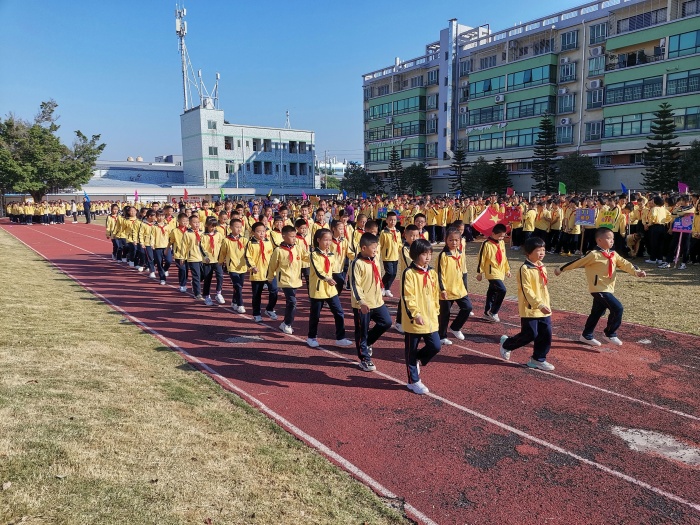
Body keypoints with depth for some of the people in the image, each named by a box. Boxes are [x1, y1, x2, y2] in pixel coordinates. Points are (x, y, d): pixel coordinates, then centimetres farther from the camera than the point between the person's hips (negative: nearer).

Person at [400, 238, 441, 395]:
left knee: (435, 347, 3)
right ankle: (413, 381, 21)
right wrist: (415, 314, -24)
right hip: (414, 321, -6)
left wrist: (436, 312, 15)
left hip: (431, 320, 6)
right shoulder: (409, 273, -13)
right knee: (411, 351, 7)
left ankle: (417, 360, 31)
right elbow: (407, 297, -17)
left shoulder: (432, 273, 8)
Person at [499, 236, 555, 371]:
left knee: (546, 334, 6)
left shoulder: (542, 267, 11)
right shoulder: (525, 269, -16)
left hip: (544, 309, 8)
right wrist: (539, 305, -27)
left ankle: (538, 359, 21)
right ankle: (506, 344, 23)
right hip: (530, 309, -8)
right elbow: (526, 290, -21)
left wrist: (547, 304, 20)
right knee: (529, 335, -1)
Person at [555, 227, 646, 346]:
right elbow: (578, 262, -11)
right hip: (599, 289, -9)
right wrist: (561, 269, -5)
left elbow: (624, 263, 5)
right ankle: (610, 334, 2)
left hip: (608, 289, 9)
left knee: (597, 313, 16)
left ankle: (586, 336, 28)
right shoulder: (594, 255, -14)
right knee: (617, 308, -15)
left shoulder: (613, 254, 9)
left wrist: (637, 271, -12)